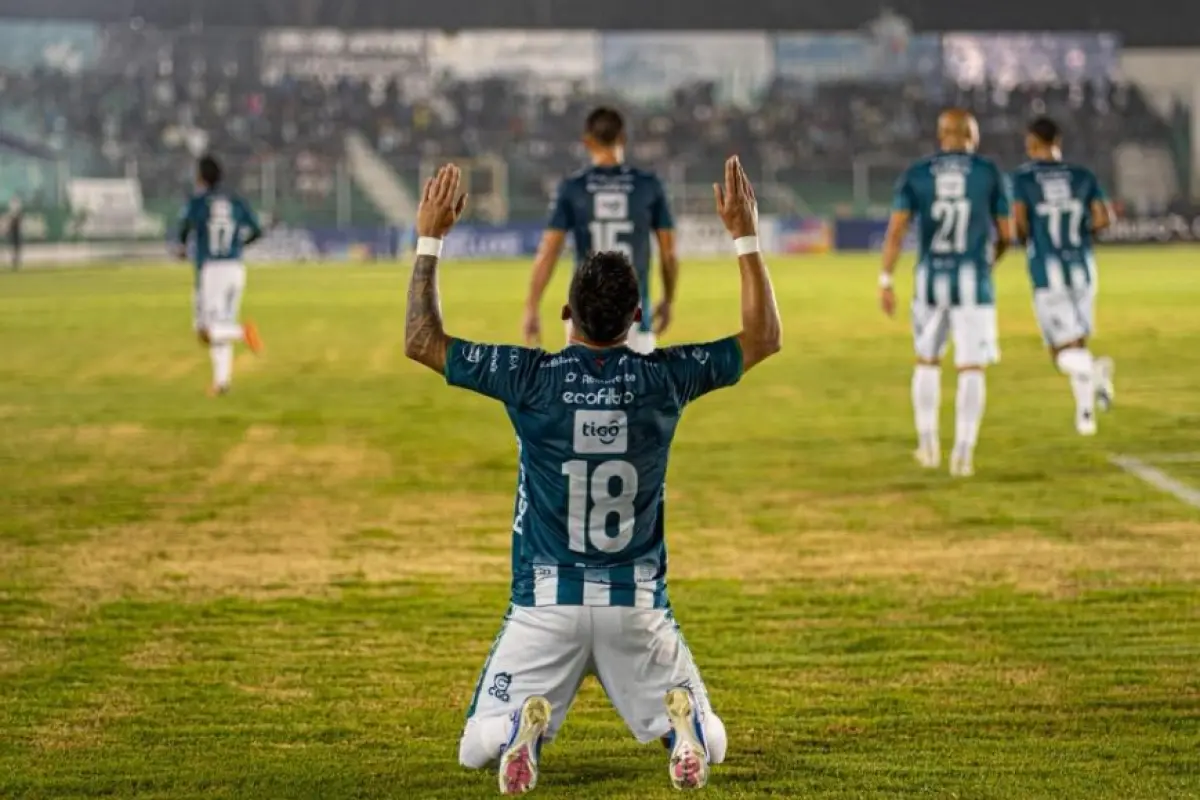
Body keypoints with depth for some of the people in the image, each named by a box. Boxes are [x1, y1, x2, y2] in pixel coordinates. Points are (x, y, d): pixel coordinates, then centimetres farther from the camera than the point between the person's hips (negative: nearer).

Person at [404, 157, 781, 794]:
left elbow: (420, 341, -2)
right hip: (637, 603, 1)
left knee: (476, 749, 12)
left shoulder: (530, 378, -11)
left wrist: (429, 241, 3)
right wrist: (745, 235, 11)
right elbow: (764, 337, 7)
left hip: (546, 601, -1)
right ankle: (683, 718, -20)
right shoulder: (663, 380, -7)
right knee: (709, 744, 15)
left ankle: (525, 723, -22)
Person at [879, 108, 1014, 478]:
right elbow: (1006, 234, 7)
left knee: (927, 360, 20)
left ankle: (928, 443, 22)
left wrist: (886, 281, -4)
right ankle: (963, 451, -8)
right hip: (972, 279, -2)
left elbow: (896, 229, -5)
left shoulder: (916, 175, 4)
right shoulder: (989, 173, 2)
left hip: (931, 279, 2)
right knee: (971, 369, 1)